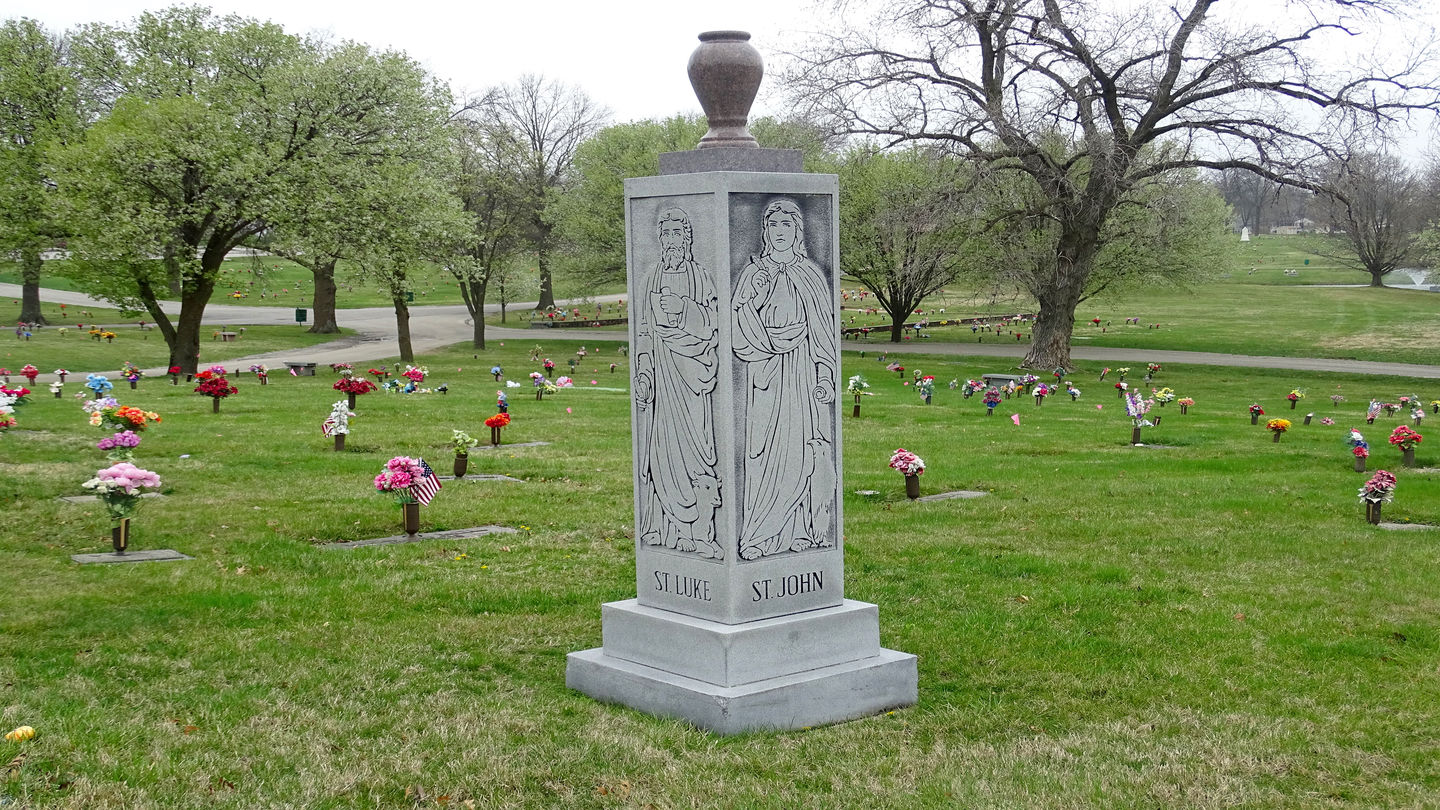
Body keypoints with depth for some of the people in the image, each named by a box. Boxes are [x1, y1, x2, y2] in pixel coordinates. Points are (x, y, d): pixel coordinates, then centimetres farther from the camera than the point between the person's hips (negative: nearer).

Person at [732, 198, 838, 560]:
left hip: (803, 375, 1)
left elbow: (825, 332, 7)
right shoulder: (753, 275, 6)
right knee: (766, 451, -5)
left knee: (803, 447, -2)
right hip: (767, 378, -1)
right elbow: (740, 331, -1)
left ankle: (802, 529, 6)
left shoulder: (812, 275, 10)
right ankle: (759, 536, -3)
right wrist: (753, 300, -18)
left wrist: (825, 377, 0)